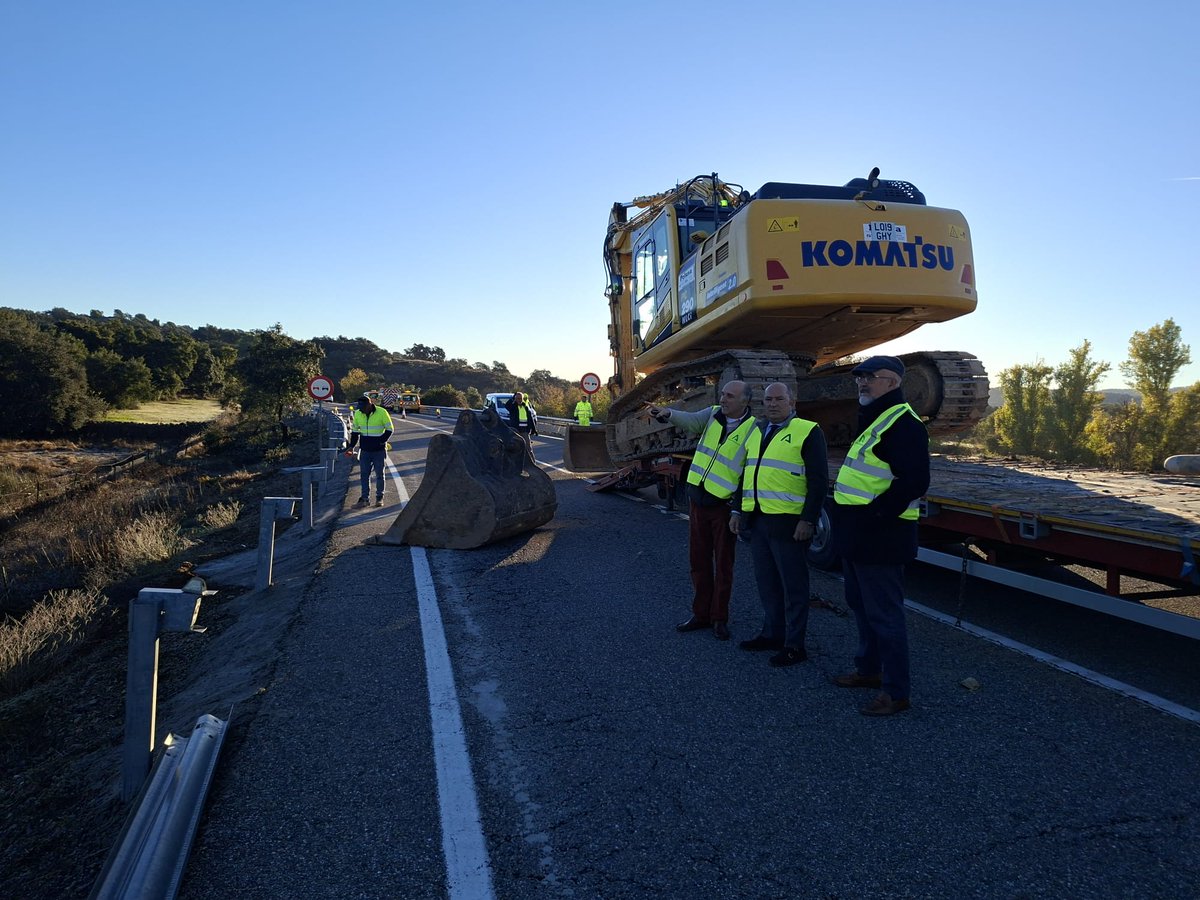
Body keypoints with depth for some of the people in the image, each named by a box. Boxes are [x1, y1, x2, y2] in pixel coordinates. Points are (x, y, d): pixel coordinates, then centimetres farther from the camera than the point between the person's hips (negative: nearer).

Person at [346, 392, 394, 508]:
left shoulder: (382, 412, -11)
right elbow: (355, 431, 13)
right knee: (364, 475, 4)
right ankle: (365, 498, 10)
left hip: (379, 451, -4)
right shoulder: (357, 414, 3)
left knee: (379, 475, 6)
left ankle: (379, 498, 16)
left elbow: (389, 429, -5)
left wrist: (381, 441, -15)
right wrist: (351, 446, 3)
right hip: (365, 451, 4)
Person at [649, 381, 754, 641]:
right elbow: (691, 421, -16)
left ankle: (719, 618, 19)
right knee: (698, 561, 12)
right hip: (697, 499, 5)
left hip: (723, 505, -5)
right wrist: (668, 414, -36)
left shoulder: (752, 429, -9)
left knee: (723, 564, 6)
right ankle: (701, 614, 25)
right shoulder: (713, 414, 3)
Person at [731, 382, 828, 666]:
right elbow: (747, 473, 21)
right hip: (757, 520, 7)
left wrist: (808, 520, -16)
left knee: (793, 584, 3)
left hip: (789, 522, -7)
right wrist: (739, 511, 17)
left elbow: (818, 480, -10)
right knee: (766, 581, 15)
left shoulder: (807, 431, -6)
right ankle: (772, 633, 29)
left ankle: (794, 645, 13)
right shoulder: (756, 431, 15)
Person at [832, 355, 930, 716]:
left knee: (883, 613, -1)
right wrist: (850, 523, 15)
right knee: (861, 605, 21)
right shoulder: (875, 419, 16)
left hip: (879, 538, -11)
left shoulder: (903, 423, -17)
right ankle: (869, 669, 38)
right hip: (857, 537, 11)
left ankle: (896, 692, 11)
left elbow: (913, 482, -26)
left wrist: (874, 515, -24)